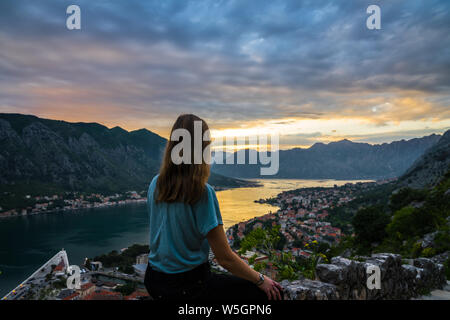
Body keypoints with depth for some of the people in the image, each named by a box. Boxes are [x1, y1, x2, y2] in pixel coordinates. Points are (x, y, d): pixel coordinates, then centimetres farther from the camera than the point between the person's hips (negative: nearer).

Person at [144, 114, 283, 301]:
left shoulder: (155, 184, -3)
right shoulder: (203, 193, -24)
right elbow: (225, 258, -18)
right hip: (187, 288, -7)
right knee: (272, 292, 1)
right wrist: (260, 279, -2)